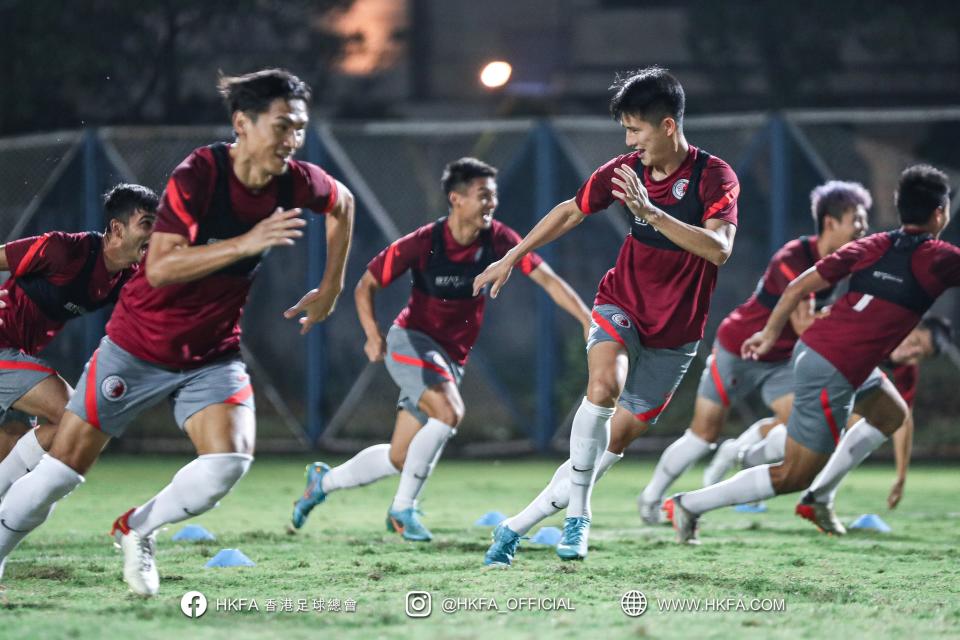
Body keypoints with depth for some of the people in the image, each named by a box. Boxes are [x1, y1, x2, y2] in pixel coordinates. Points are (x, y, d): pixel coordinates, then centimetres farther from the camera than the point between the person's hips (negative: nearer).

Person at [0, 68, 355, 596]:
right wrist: (245, 243, -38)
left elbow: (342, 203, 15)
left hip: (213, 353, 4)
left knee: (229, 461, -20)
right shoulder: (196, 176, -23)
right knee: (64, 467, -1)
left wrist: (330, 289, 15)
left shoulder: (296, 183, -9)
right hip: (138, 347, -4)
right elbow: (161, 266, -31)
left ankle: (137, 529, 7)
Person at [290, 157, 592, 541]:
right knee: (449, 412, -31)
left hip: (451, 360, 5)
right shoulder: (422, 243, -16)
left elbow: (548, 279, -13)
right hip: (411, 341, -5)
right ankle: (403, 509, -17)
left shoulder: (497, 240, -9)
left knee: (400, 459, 7)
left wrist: (588, 320, -25)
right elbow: (366, 285, -4)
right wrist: (373, 333, -18)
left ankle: (324, 480, 33)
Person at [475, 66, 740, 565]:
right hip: (622, 305, 1)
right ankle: (577, 514, -22)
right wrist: (510, 258, 18)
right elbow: (572, 211, 13)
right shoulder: (626, 171, -4)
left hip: (676, 331, -1)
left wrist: (649, 212, -38)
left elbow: (719, 248, -32)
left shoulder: (714, 177, -16)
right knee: (605, 384, -30)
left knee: (619, 436, 0)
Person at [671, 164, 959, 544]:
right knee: (792, 477, 2)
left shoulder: (872, 246, 8)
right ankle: (691, 505, 5)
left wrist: (770, 333, 16)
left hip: (811, 348, 9)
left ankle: (819, 497, 27)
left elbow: (800, 286, 8)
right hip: (832, 376, -8)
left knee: (891, 414, 28)